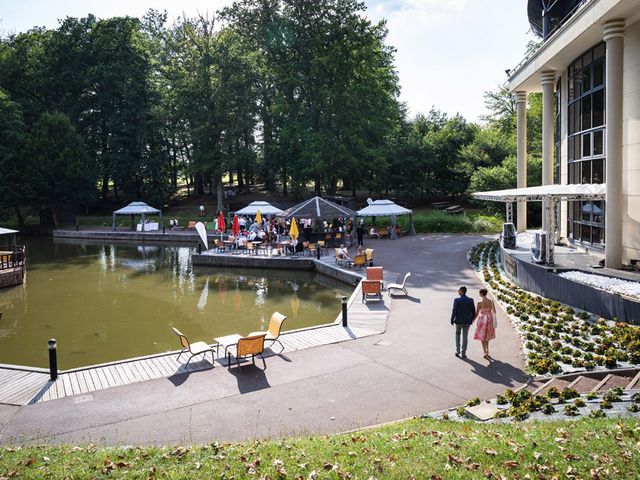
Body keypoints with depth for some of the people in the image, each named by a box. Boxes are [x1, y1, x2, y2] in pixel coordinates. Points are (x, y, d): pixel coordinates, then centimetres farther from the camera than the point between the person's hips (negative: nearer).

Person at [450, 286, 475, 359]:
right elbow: (473, 311, 0)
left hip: (458, 321, -2)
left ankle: (457, 350, 13)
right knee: (465, 337, 10)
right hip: (467, 321, 2)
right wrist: (472, 319, 16)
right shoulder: (471, 300, -4)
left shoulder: (457, 300, -13)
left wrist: (452, 320, -1)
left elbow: (454, 311, -13)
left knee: (457, 334, 20)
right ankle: (463, 353, 11)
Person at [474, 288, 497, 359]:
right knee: (487, 336, 20)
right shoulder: (491, 301, -4)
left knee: (482, 337, 7)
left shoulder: (479, 303, -14)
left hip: (482, 319, -4)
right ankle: (487, 352, 24)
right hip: (489, 320, 4)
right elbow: (494, 312, 1)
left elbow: (477, 313, -10)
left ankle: (485, 353, 2)